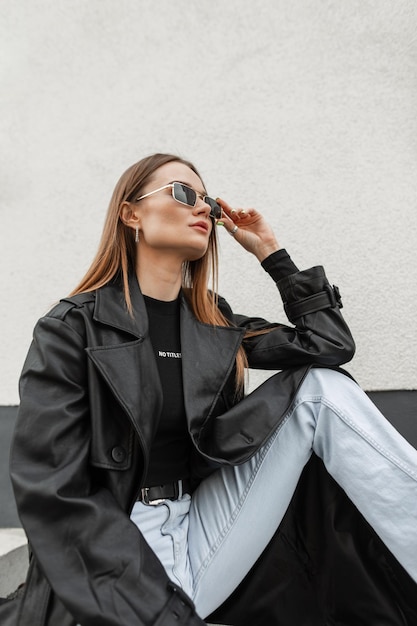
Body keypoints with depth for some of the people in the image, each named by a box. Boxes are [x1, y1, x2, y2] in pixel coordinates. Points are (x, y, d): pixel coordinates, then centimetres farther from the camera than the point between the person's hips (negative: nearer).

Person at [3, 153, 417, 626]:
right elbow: (53, 496, -14)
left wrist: (269, 251, 2)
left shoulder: (215, 324, 6)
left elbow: (330, 345, 2)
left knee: (321, 386, -10)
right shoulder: (70, 329, -8)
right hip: (110, 569, -4)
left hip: (198, 533, 5)